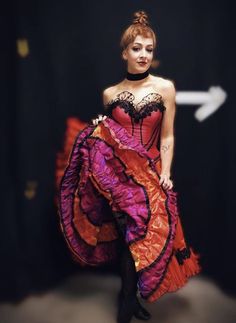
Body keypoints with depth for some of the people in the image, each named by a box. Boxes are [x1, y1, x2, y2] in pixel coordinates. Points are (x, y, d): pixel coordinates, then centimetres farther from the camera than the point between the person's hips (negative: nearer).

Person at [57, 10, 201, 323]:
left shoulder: (165, 88, 0)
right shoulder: (110, 93, 6)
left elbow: (167, 137, 0)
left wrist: (165, 173, -6)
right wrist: (99, 130, -3)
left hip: (150, 173, 0)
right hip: (117, 173, 0)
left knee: (139, 233, -2)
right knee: (134, 230, -10)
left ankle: (129, 297, 20)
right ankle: (129, 298, 8)